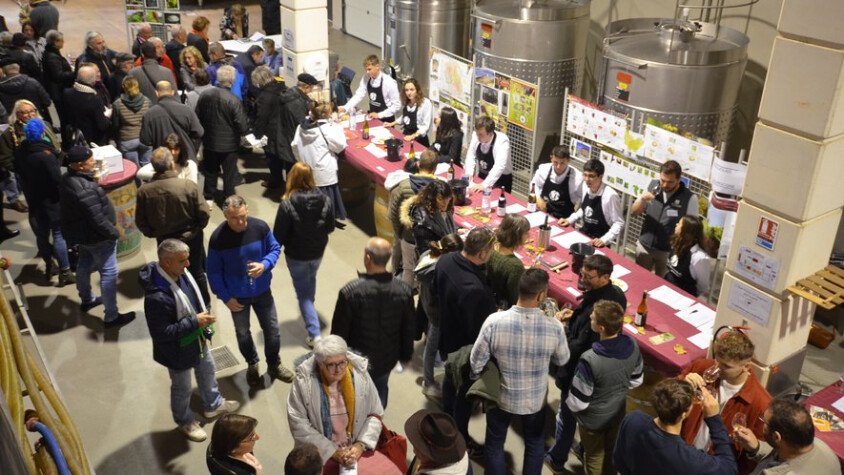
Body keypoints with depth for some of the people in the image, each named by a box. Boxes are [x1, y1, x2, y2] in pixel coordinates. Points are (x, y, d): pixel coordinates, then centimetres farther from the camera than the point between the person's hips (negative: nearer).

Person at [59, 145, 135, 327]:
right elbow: (98, 220, -30)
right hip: (96, 236, -10)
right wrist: (114, 232, -15)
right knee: (109, 273, 0)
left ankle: (87, 299, 49)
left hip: (79, 232, 10)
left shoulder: (67, 178, -4)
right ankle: (111, 316, 8)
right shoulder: (85, 189, -35)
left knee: (84, 265, 27)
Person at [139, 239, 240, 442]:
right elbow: (161, 334, -33)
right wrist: (194, 322, -33)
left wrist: (204, 315, 7)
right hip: (178, 350, -7)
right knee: (182, 388, 19)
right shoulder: (156, 296, -39)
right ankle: (185, 422, 47)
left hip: (197, 339, 8)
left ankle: (213, 405, 56)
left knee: (207, 371, 29)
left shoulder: (180, 272, -14)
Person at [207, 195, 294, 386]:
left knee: (272, 329, 13)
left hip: (262, 291, 1)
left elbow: (275, 249, -3)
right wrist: (225, 297, -12)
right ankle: (252, 365, 46)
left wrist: (265, 265, -23)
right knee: (243, 333, 19)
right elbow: (214, 272, -12)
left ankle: (274, 365, 38)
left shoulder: (260, 227, -19)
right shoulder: (217, 238, -23)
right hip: (237, 296, -1)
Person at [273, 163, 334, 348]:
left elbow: (279, 234, -18)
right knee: (311, 280, 32)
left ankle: (314, 334, 3)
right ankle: (309, 305, 59)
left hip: (296, 255, -4)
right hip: (318, 252, 4)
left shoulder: (287, 204, -26)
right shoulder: (325, 200, -15)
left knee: (303, 292, 8)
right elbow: (330, 227, -2)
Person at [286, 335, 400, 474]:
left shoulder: (360, 375, -6)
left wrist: (361, 445, -10)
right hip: (319, 453, -1)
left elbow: (375, 414, 3)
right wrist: (332, 452, -13)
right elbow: (298, 425, -11)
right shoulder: (304, 382, -13)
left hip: (356, 448, 1)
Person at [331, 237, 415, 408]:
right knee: (381, 388, 29)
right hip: (387, 358, 3)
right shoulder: (404, 290, -18)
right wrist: (406, 355, 13)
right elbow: (409, 329, -4)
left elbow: (339, 332, -17)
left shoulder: (350, 292, -28)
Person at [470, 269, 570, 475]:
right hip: (535, 399, 1)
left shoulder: (494, 321, -26)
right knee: (534, 443, 28)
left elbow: (476, 361, -15)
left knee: (495, 443, 23)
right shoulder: (554, 328, -24)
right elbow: (562, 360, -4)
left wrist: (476, 381, 8)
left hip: (501, 396, -1)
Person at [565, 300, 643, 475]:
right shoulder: (632, 346, -21)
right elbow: (636, 381, -2)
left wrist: (567, 401, -5)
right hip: (618, 412, 5)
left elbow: (578, 403, -27)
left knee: (594, 456, 22)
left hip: (593, 419, -5)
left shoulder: (590, 360, -40)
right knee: (612, 452, 30)